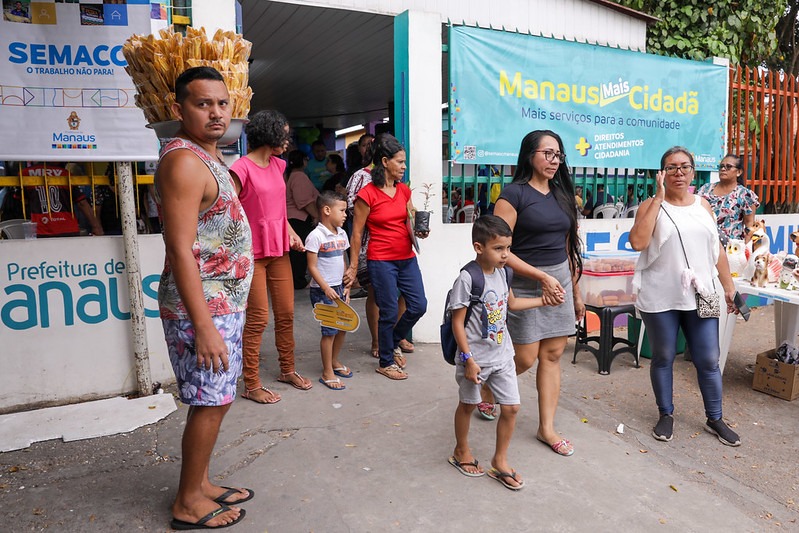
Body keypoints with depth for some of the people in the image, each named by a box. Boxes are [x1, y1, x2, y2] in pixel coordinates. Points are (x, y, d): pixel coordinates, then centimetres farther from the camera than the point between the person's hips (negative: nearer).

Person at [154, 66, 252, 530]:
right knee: (211, 402, 1)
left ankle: (202, 484, 32)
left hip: (223, 303, 10)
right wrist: (203, 325, -25)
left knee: (215, 399, 17)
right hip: (202, 306, -10)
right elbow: (180, 249, -23)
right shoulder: (184, 161, -18)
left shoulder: (209, 157, 14)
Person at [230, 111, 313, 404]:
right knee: (258, 319, -1)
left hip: (279, 249, 7)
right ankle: (251, 385, 14)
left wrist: (291, 232, 7)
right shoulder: (242, 167, -13)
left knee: (286, 313, 13)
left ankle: (287, 370, 31)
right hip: (253, 253, -7)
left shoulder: (278, 165, 10)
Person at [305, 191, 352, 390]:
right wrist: (326, 288, -19)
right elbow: (312, 266, -15)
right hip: (322, 290, -8)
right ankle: (327, 372, 9)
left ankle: (334, 361, 35)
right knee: (330, 329, -4)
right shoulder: (316, 236, -15)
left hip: (339, 287, 8)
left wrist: (346, 286, 9)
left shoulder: (341, 234, 8)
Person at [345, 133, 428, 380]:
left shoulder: (404, 190, 8)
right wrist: (353, 266, -6)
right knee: (389, 312, 1)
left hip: (406, 258, 7)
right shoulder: (367, 194, -10)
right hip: (381, 261, -6)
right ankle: (386, 362, 21)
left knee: (418, 306, 7)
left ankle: (393, 343, 33)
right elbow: (356, 233, -7)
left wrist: (419, 231, -6)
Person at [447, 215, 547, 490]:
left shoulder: (502, 272, 0)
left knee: (511, 408, 7)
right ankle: (461, 452, 39)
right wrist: (468, 359, -18)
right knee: (468, 405, 15)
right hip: (475, 357, -6)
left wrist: (544, 300, 15)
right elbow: (457, 322, -18)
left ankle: (500, 461, 26)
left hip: (502, 355, 6)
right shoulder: (467, 278, -21)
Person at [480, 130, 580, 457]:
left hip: (560, 281, 6)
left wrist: (576, 292, 16)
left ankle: (546, 428, 20)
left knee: (553, 355, 8)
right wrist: (542, 277, -19)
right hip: (525, 282, -6)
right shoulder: (514, 194, -10)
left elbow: (567, 246, 16)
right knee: (525, 358, 0)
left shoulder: (561, 194, 11)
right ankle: (487, 389, 31)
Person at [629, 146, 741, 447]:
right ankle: (666, 415, 27)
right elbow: (638, 242, -20)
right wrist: (658, 198, -16)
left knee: (709, 360, 7)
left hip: (700, 295, 3)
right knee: (663, 358, 9)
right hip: (660, 297, -3)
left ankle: (715, 419, 25)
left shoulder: (703, 205, 10)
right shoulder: (651, 206, -3)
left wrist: (729, 287, 11)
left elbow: (717, 249, 14)